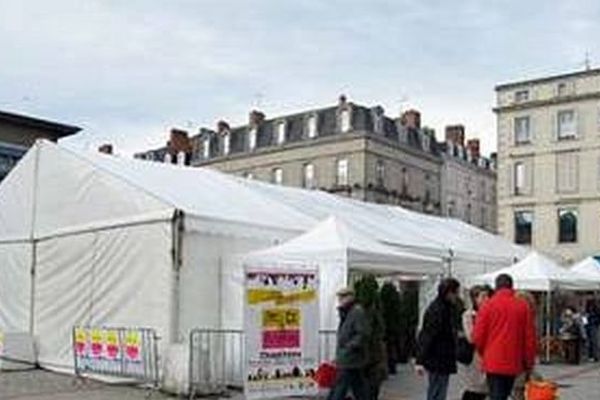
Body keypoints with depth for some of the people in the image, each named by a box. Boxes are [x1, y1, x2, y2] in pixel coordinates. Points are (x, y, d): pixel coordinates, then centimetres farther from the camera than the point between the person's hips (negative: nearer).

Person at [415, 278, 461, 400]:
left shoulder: (448, 308, 13)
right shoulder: (437, 310, -18)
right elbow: (427, 336, -22)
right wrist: (420, 361, -25)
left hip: (444, 361, 10)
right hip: (438, 362, -10)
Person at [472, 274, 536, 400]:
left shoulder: (488, 305, -5)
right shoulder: (523, 306, 0)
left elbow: (478, 335, -4)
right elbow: (530, 336, 2)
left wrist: (483, 353, 14)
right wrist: (529, 361, 12)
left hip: (493, 362, -2)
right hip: (514, 362, 3)